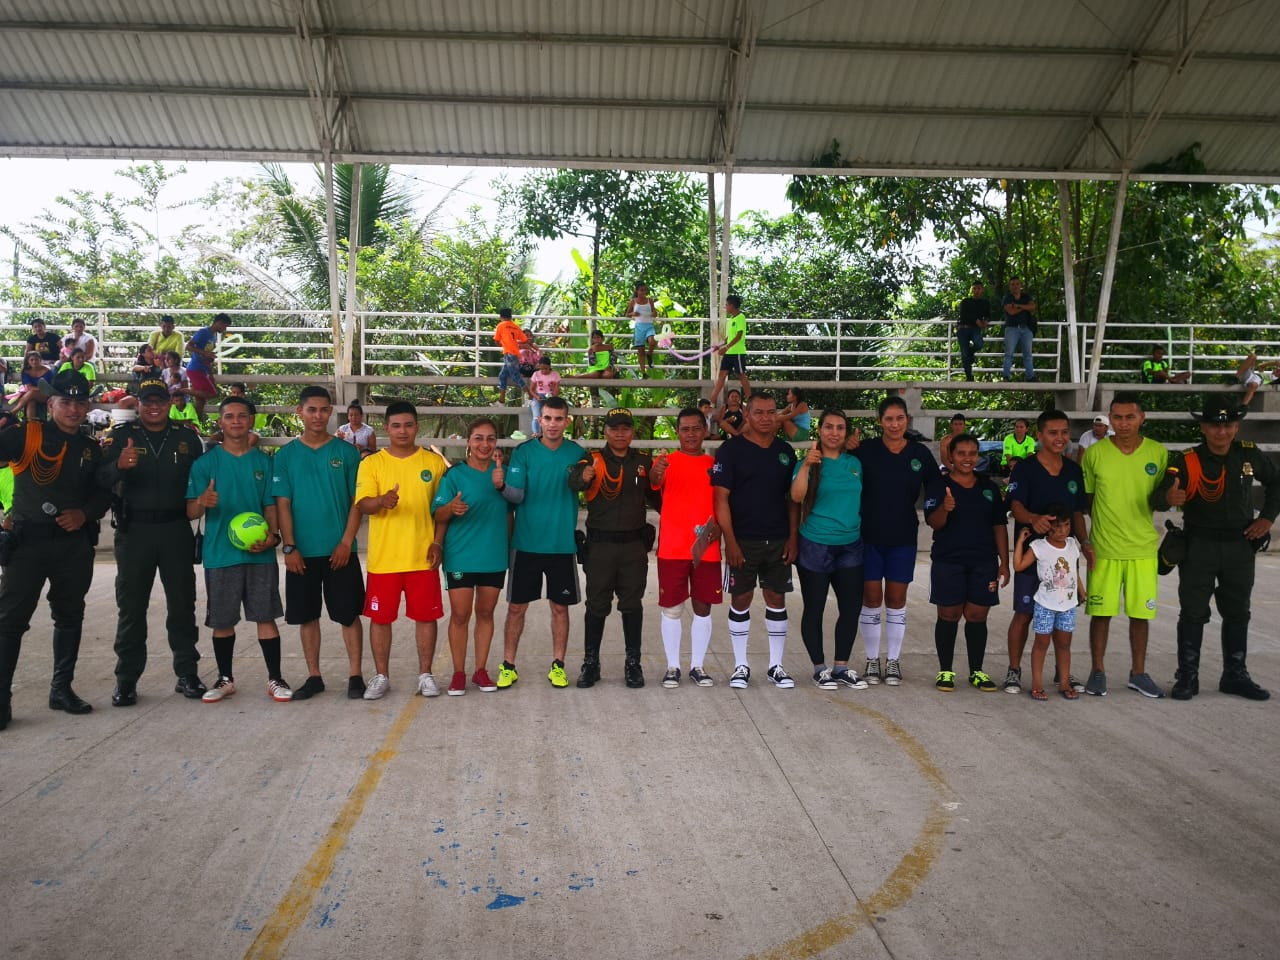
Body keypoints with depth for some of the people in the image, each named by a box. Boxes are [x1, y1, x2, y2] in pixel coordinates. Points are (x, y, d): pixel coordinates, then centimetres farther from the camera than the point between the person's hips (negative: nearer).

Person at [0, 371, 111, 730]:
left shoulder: (91, 449, 10)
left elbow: (102, 494, 14)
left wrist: (85, 514, -2)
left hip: (74, 544, 5)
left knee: (70, 616, 12)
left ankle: (62, 688, 24)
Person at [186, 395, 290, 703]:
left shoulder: (264, 462, 6)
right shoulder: (205, 463, 2)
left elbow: (271, 506, 8)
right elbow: (190, 512, -2)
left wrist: (272, 535, -11)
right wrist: (203, 502, -25)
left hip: (260, 554, 0)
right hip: (220, 554, 0)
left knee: (266, 617, 1)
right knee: (222, 621, 8)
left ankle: (275, 679, 10)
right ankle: (225, 679, 23)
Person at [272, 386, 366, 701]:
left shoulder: (346, 452, 2)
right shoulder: (285, 455, 4)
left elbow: (357, 501, 0)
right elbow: (282, 504, 1)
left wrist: (346, 542, -9)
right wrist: (289, 547, -7)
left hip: (340, 551, -1)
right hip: (302, 551, 1)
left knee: (349, 614, 2)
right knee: (306, 616, 9)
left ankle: (356, 675, 11)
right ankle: (314, 677, 20)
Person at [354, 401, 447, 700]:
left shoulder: (434, 462, 4)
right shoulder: (371, 463, 1)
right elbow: (363, 505, -9)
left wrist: (438, 542, -1)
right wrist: (383, 501, -31)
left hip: (423, 556, 0)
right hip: (383, 557, 0)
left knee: (426, 616, 6)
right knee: (380, 617, 6)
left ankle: (425, 675, 19)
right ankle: (381, 677, 20)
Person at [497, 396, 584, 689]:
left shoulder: (577, 453, 1)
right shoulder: (524, 451, -3)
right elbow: (516, 495, -10)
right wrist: (503, 487, -29)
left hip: (563, 544, 1)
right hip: (527, 542, -1)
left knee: (560, 607, 8)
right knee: (517, 606, 5)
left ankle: (558, 665, 21)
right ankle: (508, 666, 16)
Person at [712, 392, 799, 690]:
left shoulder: (785, 451, 9)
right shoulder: (732, 449, -5)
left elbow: (793, 498, 12)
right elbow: (721, 498, -8)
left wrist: (793, 537, 3)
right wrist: (730, 541, -13)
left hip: (778, 542, 4)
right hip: (743, 541, -4)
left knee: (777, 600, 8)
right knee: (741, 600, 4)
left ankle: (776, 666, 18)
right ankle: (740, 666, 15)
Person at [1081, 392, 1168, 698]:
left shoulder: (1158, 453, 1)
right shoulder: (1094, 453, -3)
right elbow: (1083, 501, 4)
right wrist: (1083, 541, 0)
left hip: (1143, 547, 2)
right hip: (1104, 547, -1)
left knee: (1141, 612, 7)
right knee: (1101, 611, 3)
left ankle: (1138, 673, 22)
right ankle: (1097, 671, 17)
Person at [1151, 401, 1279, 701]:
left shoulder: (1249, 455, -1)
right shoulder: (1186, 462, -14)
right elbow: (1157, 497, -23)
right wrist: (1168, 499, -47)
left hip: (1240, 545, 4)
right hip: (1199, 546, -4)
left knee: (1237, 612, 14)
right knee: (1193, 613, 1)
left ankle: (1235, 675, 26)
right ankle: (1187, 677, 11)